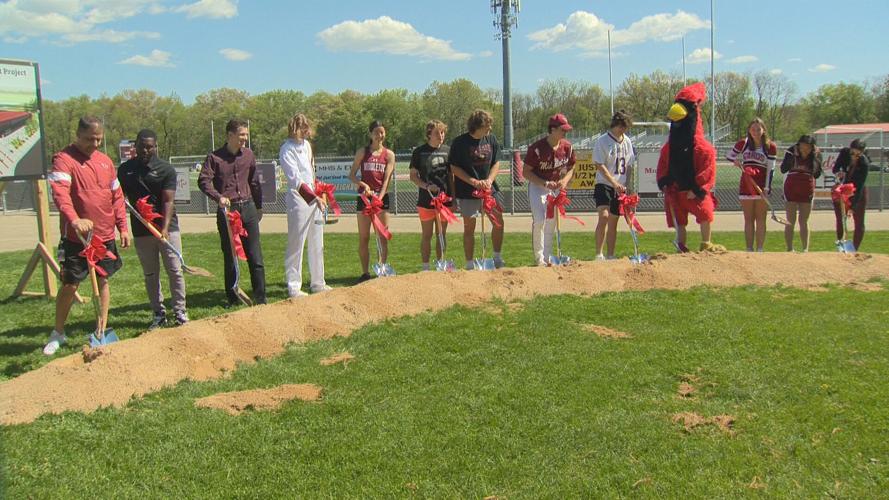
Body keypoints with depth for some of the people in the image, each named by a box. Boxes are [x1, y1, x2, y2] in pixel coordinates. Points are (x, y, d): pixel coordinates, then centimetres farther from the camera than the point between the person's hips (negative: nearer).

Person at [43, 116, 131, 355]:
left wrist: (123, 227, 10)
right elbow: (60, 193, -25)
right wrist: (74, 219, -41)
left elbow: (117, 196, 15)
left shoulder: (105, 161, 9)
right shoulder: (63, 159, -10)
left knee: (103, 281, 11)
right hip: (76, 237, -5)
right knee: (70, 284, 1)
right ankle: (58, 333, 20)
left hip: (105, 236, 5)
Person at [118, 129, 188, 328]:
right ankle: (158, 313, 19)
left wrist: (165, 228, -23)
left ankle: (180, 311, 8)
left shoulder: (166, 169, -3)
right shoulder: (125, 169, 8)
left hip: (167, 228, -3)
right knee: (150, 274, 9)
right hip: (141, 231, 3)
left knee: (175, 271, -1)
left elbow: (168, 201, -10)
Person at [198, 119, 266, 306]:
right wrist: (218, 197, -27)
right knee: (230, 258, 5)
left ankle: (260, 298, 6)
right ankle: (232, 299, 15)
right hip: (227, 210, -3)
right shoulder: (214, 157, -3)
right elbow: (203, 181, -12)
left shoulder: (248, 155, 9)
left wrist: (259, 206, 22)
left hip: (248, 208, 3)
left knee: (255, 257, 1)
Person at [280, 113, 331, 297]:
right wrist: (315, 198, -28)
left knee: (317, 243, 13)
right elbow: (295, 179, -21)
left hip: (314, 197, 8)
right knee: (296, 244, -4)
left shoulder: (306, 144, 13)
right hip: (298, 199, -8)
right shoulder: (287, 149, -12)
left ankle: (318, 283, 24)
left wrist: (319, 194, 16)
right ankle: (293, 287, 4)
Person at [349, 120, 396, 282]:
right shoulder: (362, 152, 4)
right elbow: (352, 175, 2)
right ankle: (365, 273, 9)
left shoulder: (389, 155, 3)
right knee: (363, 238, 2)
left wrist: (379, 198, -17)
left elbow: (387, 179, -5)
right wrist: (363, 185, -16)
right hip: (364, 197, 0)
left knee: (383, 238, 1)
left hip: (382, 197, 0)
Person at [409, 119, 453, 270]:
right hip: (426, 200, -3)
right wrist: (427, 186, -17)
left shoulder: (447, 150, 6)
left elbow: (450, 176, 12)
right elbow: (413, 176, -2)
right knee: (427, 235, 3)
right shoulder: (419, 152, -2)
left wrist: (453, 198, 8)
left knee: (442, 235, 10)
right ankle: (426, 268, 10)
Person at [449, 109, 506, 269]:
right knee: (469, 227, 2)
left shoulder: (491, 139, 4)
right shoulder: (459, 142, -8)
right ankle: (469, 264, 10)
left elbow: (496, 163, 8)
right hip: (467, 192, -4)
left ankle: (497, 258, 20)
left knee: (499, 223, 3)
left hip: (490, 189, 4)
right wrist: (473, 181, -17)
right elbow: (454, 168, -8)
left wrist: (489, 180, -9)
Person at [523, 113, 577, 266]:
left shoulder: (567, 147, -6)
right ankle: (538, 258, -6)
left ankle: (548, 258, 18)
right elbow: (526, 172, -16)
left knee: (551, 224, 8)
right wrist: (545, 183, -24)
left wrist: (565, 180, -13)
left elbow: (571, 168, 8)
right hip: (537, 186, -5)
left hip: (556, 188, 5)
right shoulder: (537, 148, -22)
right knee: (539, 221, -18)